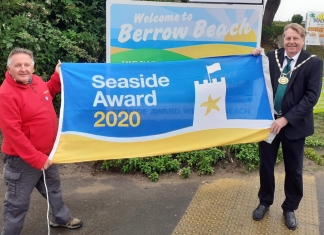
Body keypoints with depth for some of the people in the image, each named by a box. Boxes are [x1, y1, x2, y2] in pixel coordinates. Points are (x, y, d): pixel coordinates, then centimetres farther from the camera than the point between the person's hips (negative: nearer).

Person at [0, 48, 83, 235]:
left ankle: (61, 218, 50)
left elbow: (48, 93, 24)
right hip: (22, 160, -9)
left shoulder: (36, 81, -1)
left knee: (53, 187, 27)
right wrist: (36, 158, -26)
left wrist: (57, 76, 8)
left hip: (46, 152, 9)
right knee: (18, 201, 6)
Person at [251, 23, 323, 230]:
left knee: (294, 170, 12)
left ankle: (290, 208, 33)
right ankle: (265, 202, 35)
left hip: (294, 125, -2)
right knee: (266, 165, 13)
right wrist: (256, 59, -12)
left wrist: (286, 119, -19)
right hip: (268, 121, 2)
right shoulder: (272, 56, 0)